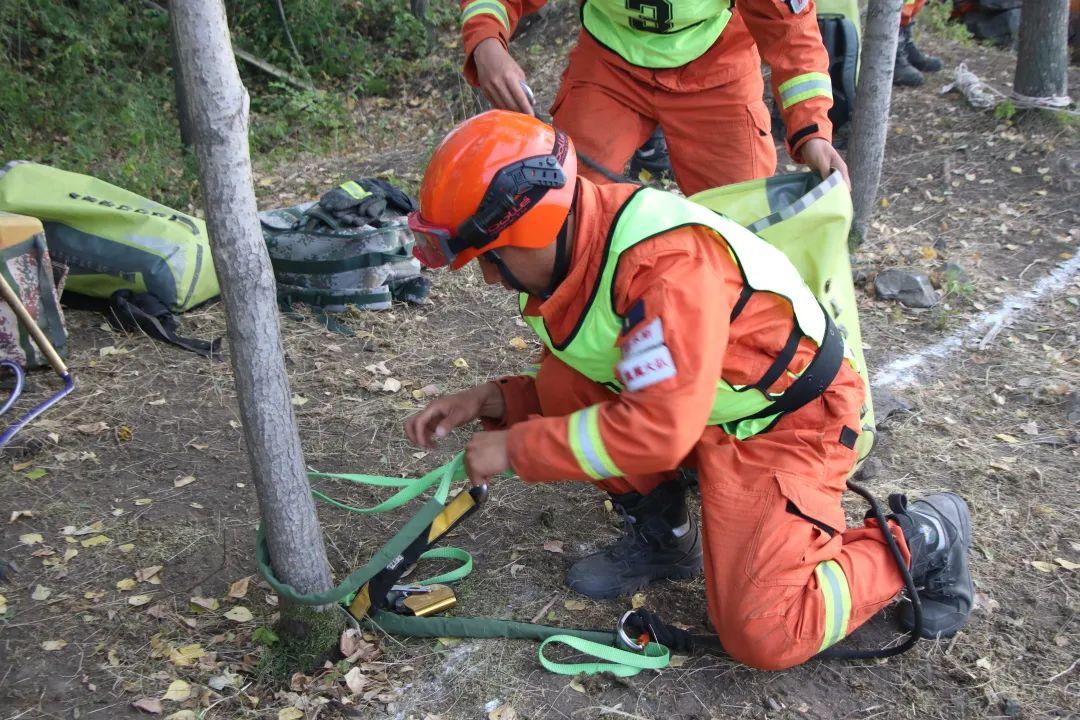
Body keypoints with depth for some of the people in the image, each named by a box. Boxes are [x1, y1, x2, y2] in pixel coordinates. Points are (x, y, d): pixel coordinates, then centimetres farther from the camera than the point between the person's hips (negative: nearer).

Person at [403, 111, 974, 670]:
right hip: (694, 409, 8)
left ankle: (920, 541, 7)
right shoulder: (565, 253, -4)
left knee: (763, 637, -17)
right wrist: (492, 401, -7)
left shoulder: (666, 260, -33)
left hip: (787, 420, -8)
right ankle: (661, 537, 7)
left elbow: (659, 430, -36)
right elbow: (572, 385, 10)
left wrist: (517, 447, -27)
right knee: (561, 384, -10)